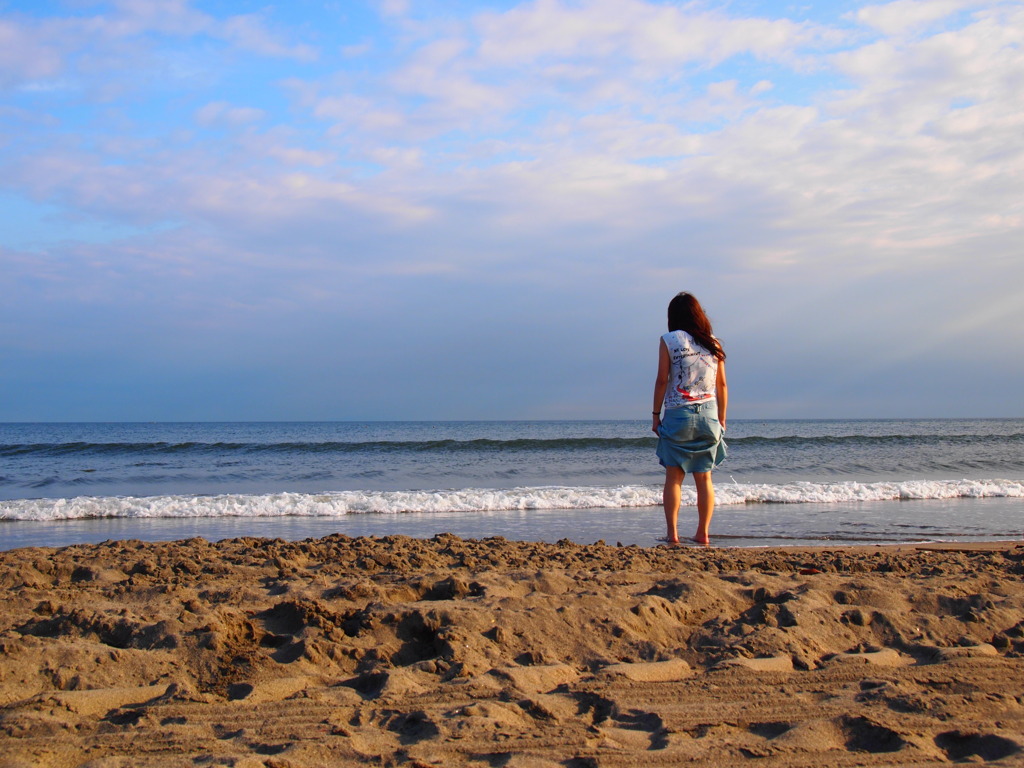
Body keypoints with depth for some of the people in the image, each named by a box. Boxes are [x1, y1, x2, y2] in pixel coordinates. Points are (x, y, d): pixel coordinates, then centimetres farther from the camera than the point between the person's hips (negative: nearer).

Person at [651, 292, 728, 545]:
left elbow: (662, 380, -5)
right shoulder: (712, 344, 8)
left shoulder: (669, 340, -2)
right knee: (704, 478, 8)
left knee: (674, 477, 2)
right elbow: (722, 386, 9)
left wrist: (656, 415, 1)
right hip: (708, 415, 3)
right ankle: (703, 533, 9)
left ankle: (672, 533, -3)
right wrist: (721, 420, 16)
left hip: (678, 414, -3)